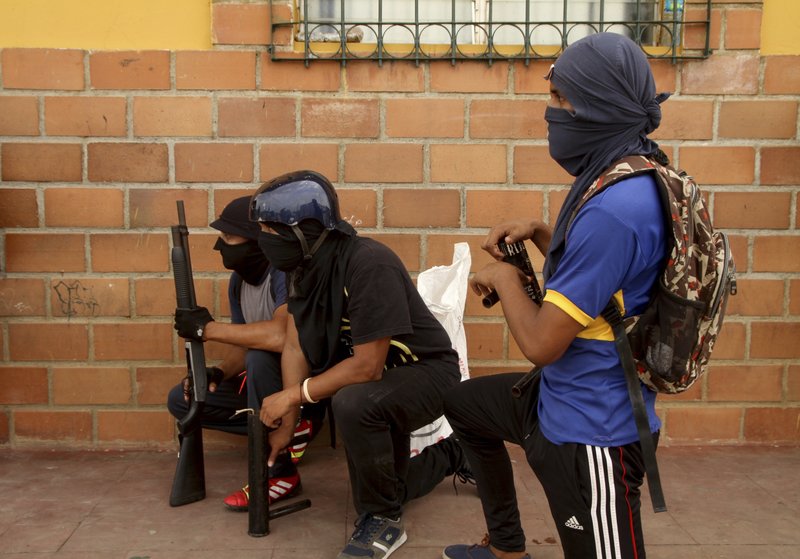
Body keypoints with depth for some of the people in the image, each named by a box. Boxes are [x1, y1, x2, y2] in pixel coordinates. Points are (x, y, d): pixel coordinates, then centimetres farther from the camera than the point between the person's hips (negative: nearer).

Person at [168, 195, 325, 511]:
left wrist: (207, 328, -30)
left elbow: (280, 336, -43)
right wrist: (218, 372, -14)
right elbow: (244, 344, 9)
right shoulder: (239, 280, 2)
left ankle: (281, 473, -17)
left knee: (261, 358, -37)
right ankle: (290, 430, 2)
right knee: (181, 400, 3)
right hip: (264, 382, 9)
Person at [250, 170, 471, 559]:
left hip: (425, 371, -8)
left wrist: (294, 395, -24)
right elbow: (296, 346, -6)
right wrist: (287, 419, -12)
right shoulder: (303, 266, -9)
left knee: (353, 404, -38)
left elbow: (366, 366, -33)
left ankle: (384, 521, -16)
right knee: (382, 485, 20)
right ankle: (452, 455, 46)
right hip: (378, 379, 8)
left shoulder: (369, 265, -34)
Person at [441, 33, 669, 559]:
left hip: (591, 433, -11)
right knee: (463, 402, 29)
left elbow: (542, 343, -26)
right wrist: (540, 234, 4)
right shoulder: (634, 178, 1)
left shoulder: (616, 206, -31)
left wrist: (504, 277, -9)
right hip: (560, 399, 11)